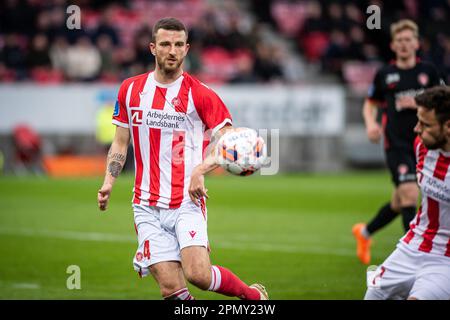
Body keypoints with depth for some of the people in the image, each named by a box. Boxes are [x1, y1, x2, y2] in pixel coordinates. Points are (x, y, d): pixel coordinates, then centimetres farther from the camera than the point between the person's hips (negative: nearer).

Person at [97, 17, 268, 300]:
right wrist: (109, 182, 4)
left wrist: (200, 169, -18)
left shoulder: (200, 94, -2)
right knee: (171, 288, -10)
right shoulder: (130, 89, 9)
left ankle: (254, 295, 7)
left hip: (187, 202, -3)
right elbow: (120, 142, 18)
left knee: (198, 274, -20)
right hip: (147, 207, 3)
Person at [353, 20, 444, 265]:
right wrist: (371, 123, -4)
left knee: (399, 203, 11)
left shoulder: (428, 71, 6)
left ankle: (364, 233, 35)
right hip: (397, 145, -3)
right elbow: (370, 104, 16)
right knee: (409, 193, -20)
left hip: (422, 143, 3)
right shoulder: (384, 75, 4)